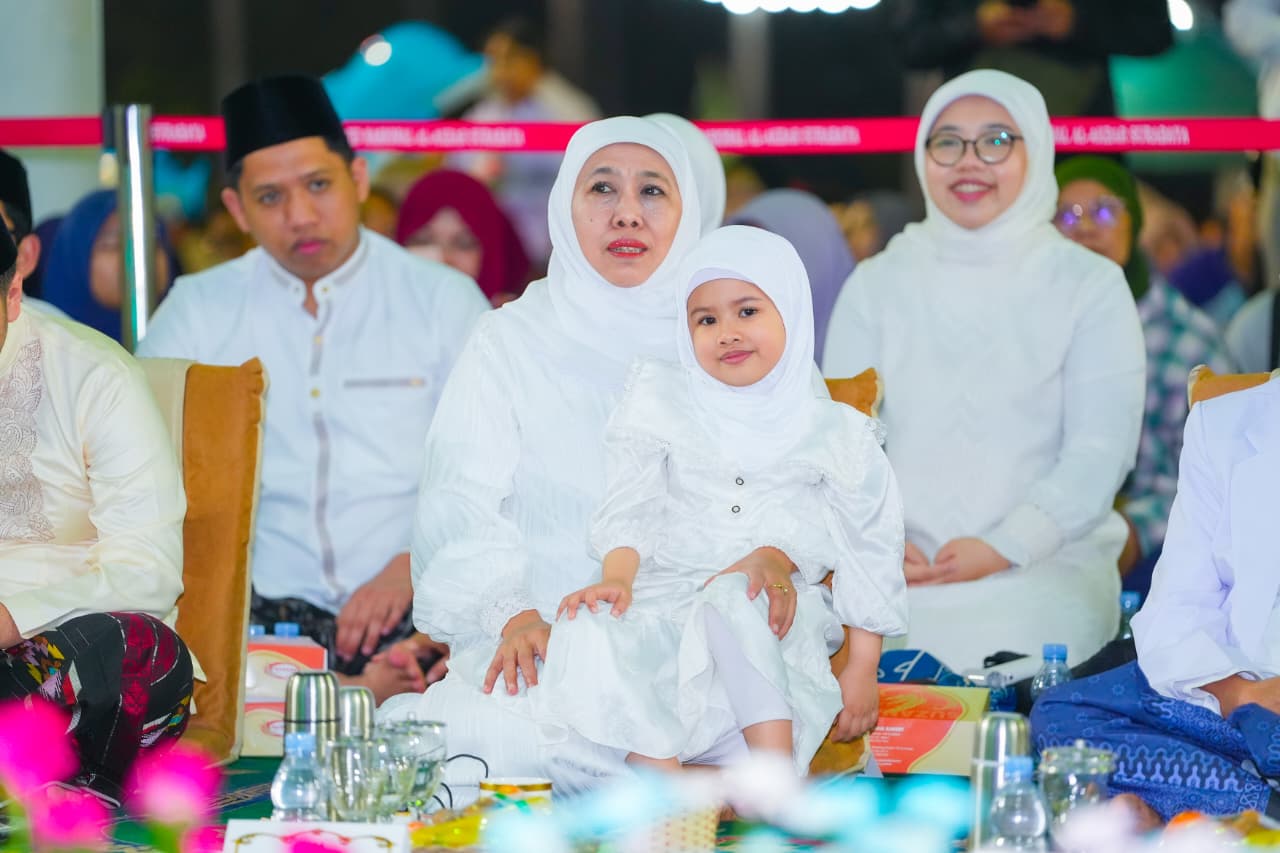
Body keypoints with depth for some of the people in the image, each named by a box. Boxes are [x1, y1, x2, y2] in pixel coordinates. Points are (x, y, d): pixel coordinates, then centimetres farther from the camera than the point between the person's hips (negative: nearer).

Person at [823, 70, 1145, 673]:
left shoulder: (1090, 286, 8)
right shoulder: (877, 284, 15)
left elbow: (1101, 452, -1)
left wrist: (1004, 547, -15)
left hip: (1046, 571, -1)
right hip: (898, 578, 1)